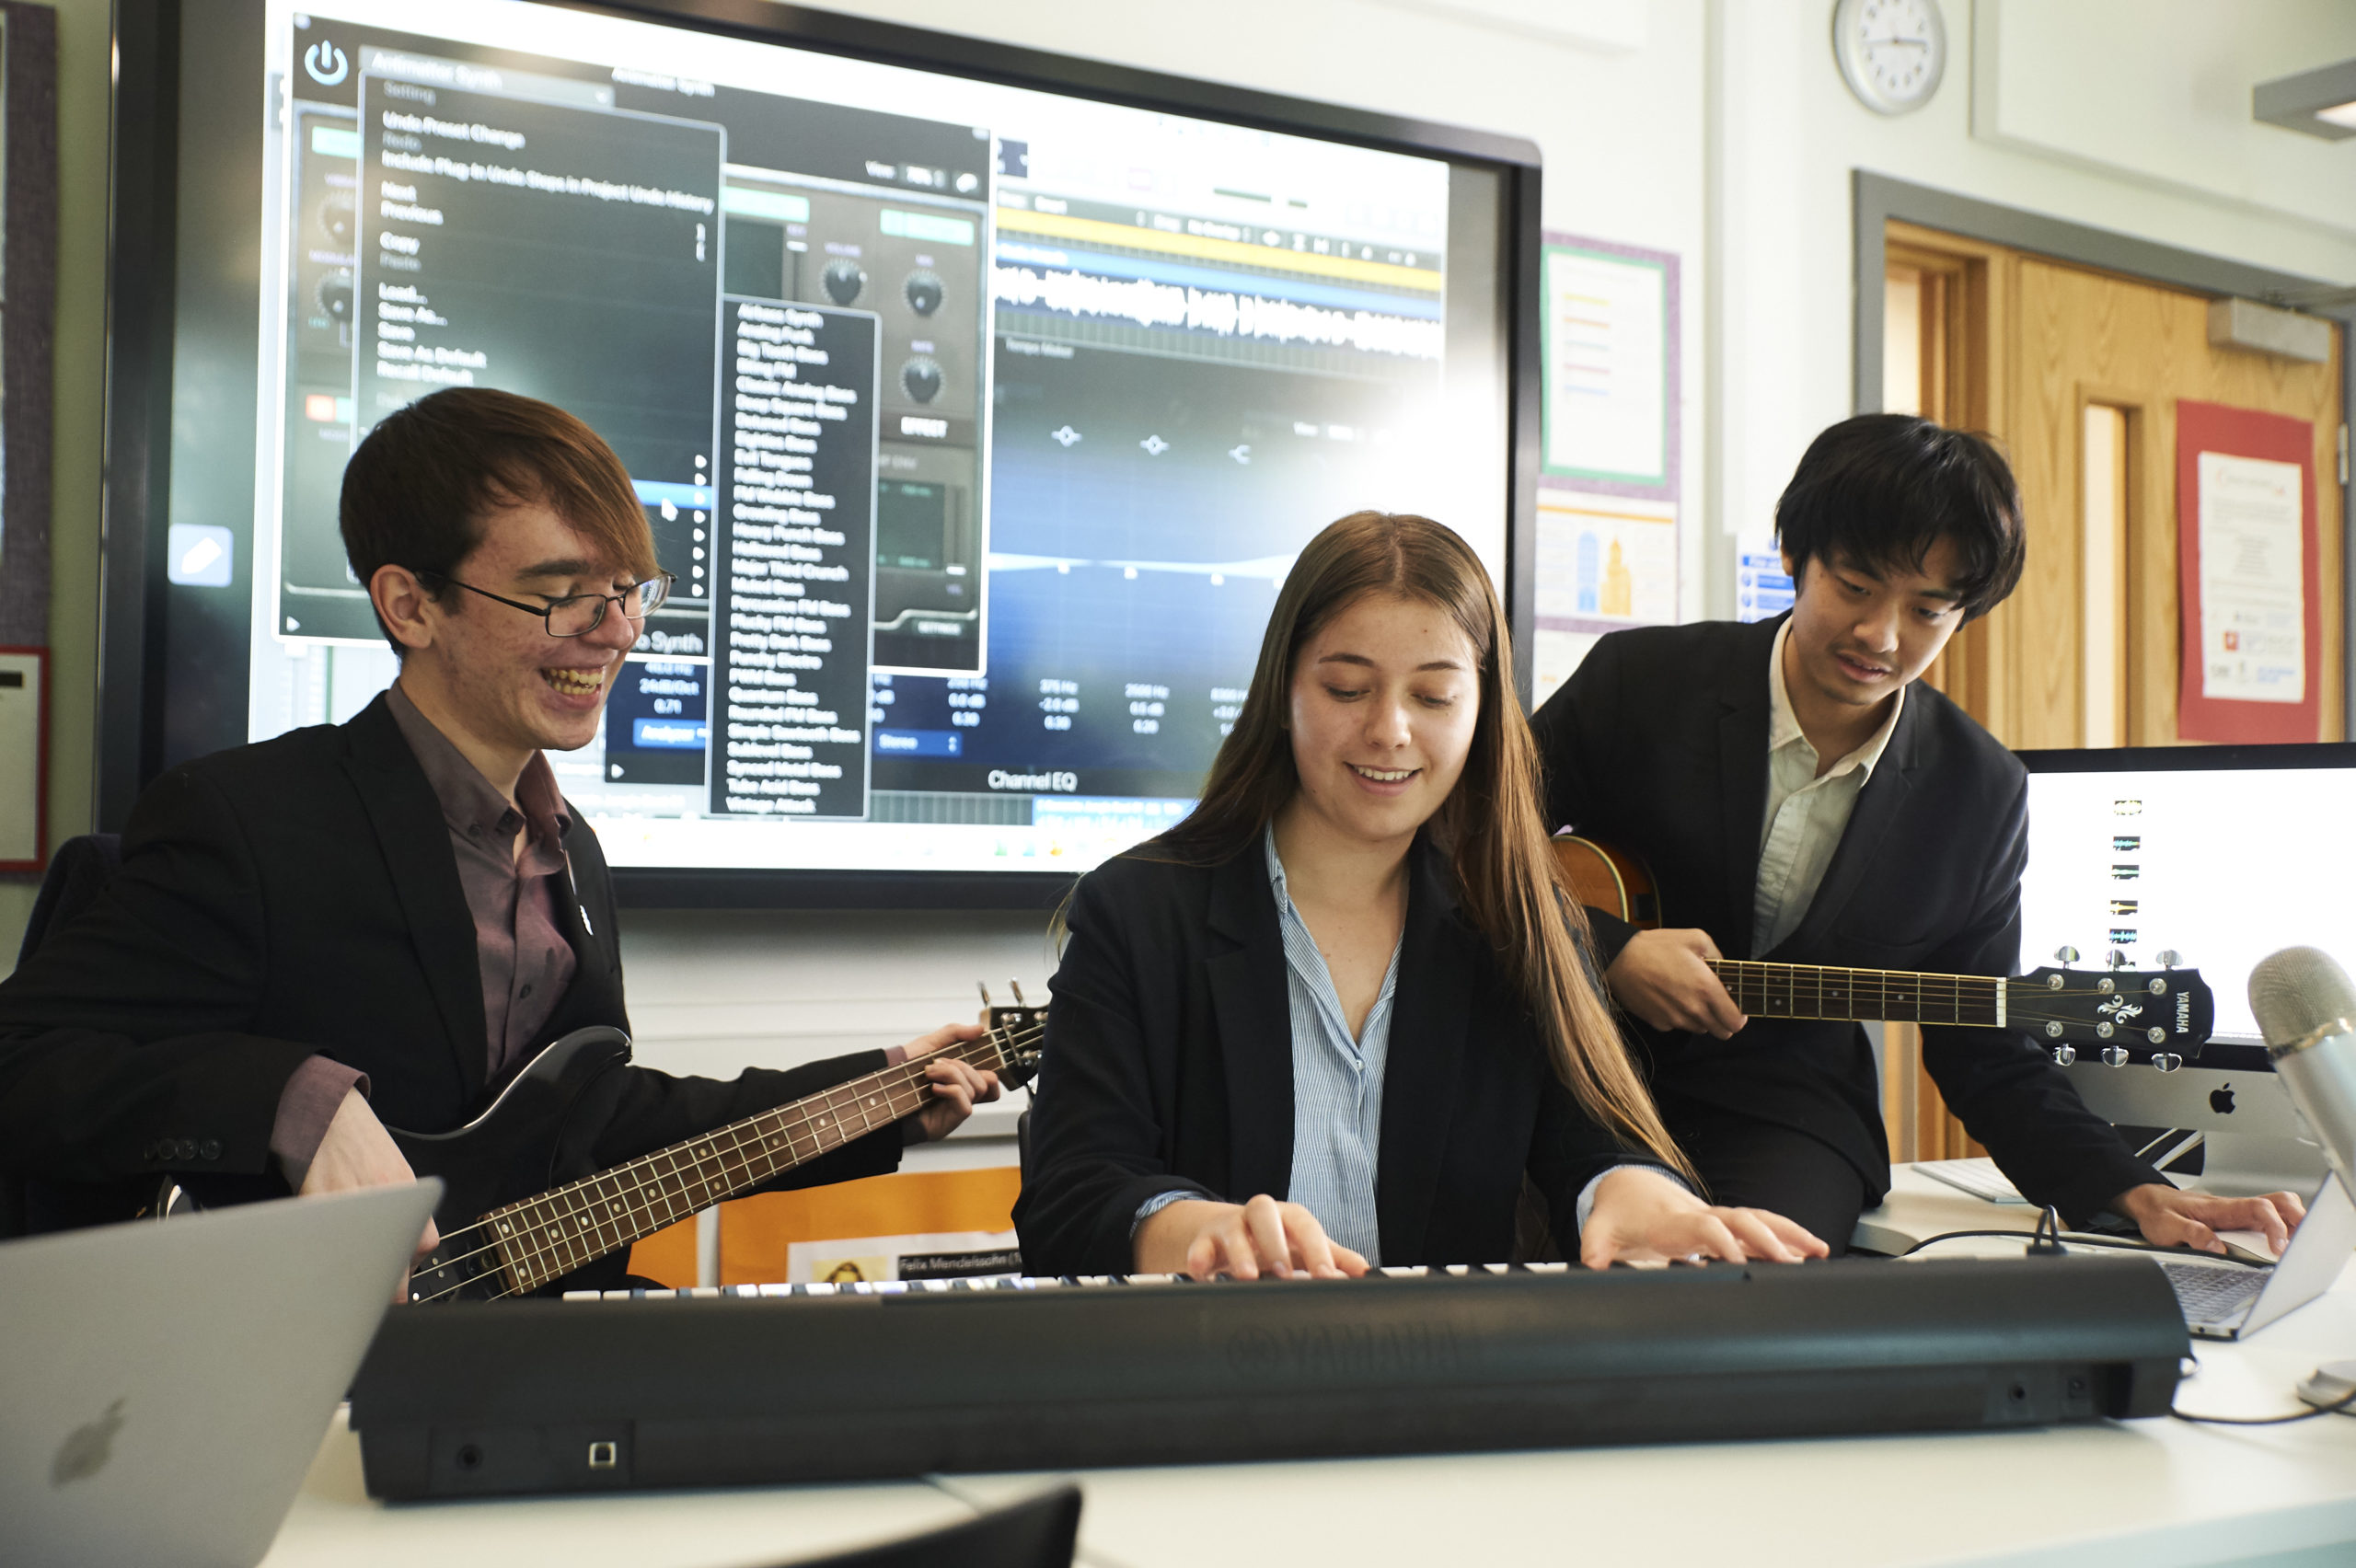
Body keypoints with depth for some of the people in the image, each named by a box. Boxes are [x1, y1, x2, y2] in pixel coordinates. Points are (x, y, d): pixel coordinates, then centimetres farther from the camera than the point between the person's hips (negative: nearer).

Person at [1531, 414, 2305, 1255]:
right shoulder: (1637, 679, -5)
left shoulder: (1982, 796, 1)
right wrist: (1608, 951, -16)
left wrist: (2137, 1195, -5)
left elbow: (1985, 1050, 8)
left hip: (1783, 1122, 2)